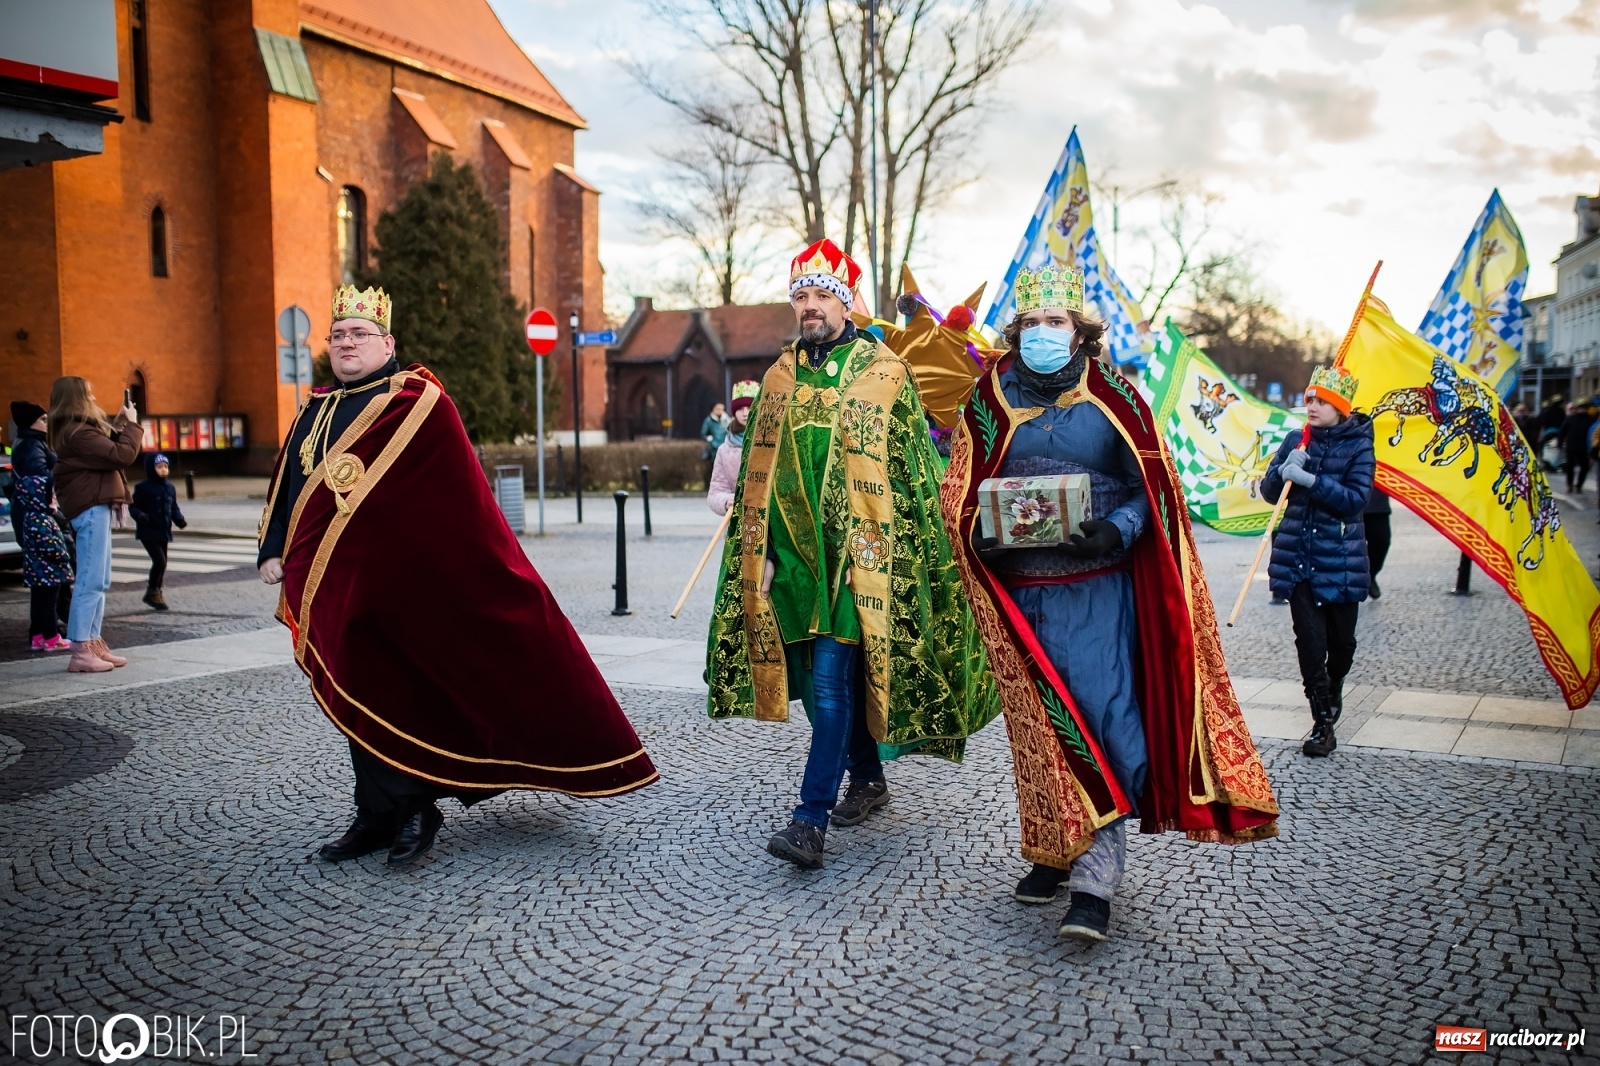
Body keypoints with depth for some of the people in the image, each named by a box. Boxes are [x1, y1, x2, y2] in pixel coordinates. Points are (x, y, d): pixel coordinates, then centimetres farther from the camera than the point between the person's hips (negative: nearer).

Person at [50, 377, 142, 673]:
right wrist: (131, 424, -9)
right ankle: (80, 652, -9)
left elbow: (107, 449, 24)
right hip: (91, 509, -11)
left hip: (95, 508, 11)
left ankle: (93, 643, 18)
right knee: (91, 581, -10)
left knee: (99, 581, 14)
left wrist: (119, 424, 14)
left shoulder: (78, 430, 16)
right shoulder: (78, 433, -17)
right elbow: (121, 455, -22)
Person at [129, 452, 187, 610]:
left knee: (162, 563, 12)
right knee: (160, 561, -16)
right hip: (148, 532, -6)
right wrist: (139, 515, -27)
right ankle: (152, 592, 0)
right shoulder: (143, 487, -9)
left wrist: (180, 520, -3)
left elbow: (173, 508, 14)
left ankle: (156, 594, 26)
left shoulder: (170, 487, 8)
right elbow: (133, 507, -6)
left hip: (164, 532, 6)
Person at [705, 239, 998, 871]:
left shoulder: (884, 373, -2)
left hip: (857, 553, -5)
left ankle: (811, 820, -8)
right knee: (826, 677, 13)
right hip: (795, 550, 5)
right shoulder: (779, 379, 12)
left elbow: (913, 470, -1)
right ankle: (868, 778, 32)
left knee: (830, 682, -10)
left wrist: (914, 553, -5)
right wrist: (759, 551, 7)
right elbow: (757, 474, 14)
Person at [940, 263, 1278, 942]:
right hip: (1020, 594, 2)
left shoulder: (1111, 399, 2)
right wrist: (985, 536, -12)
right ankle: (1053, 852, 24)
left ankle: (1095, 880, -5)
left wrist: (1115, 532, -18)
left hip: (1096, 591, -2)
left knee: (1103, 720, -9)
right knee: (1038, 726, 9)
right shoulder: (991, 400, 7)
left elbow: (1151, 491, 2)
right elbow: (960, 496, 8)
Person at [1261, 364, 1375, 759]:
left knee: (1341, 640, 10)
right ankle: (1323, 722, 2)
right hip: (1298, 558, 2)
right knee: (1310, 641, -4)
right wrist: (1284, 470, -17)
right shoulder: (1296, 441, 5)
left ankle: (1334, 692, 41)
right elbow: (1269, 492, 3)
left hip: (1340, 560, -2)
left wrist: (1311, 479, -27)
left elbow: (1355, 499, -16)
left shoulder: (1358, 445, -4)